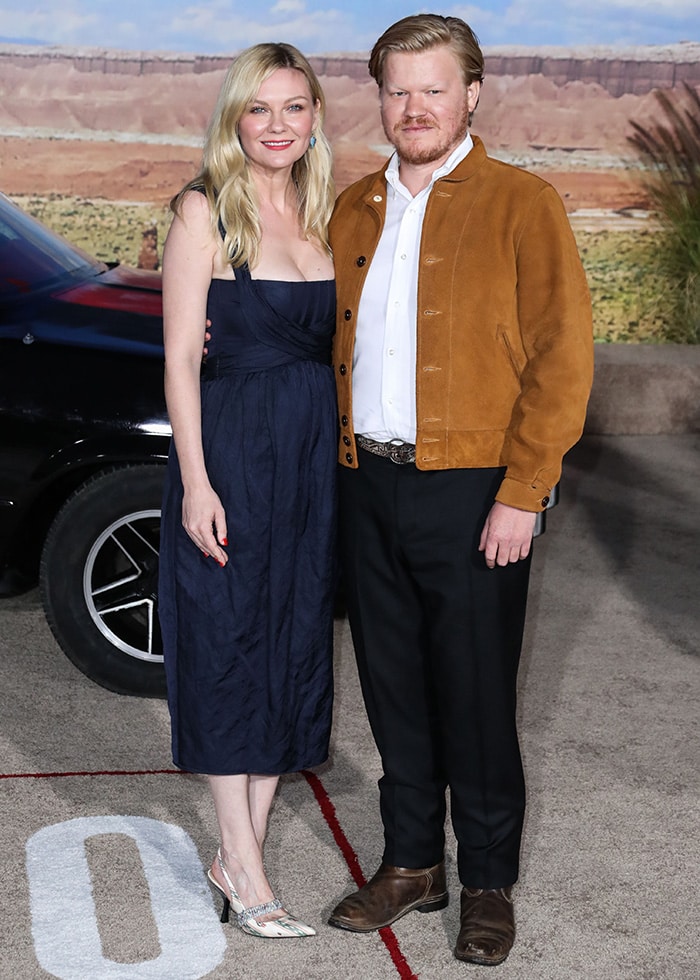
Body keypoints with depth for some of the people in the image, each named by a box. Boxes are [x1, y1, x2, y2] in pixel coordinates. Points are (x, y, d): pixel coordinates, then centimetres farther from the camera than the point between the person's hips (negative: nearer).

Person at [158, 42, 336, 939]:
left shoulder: (322, 214, 11)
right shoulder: (205, 209, -5)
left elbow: (334, 347, 14)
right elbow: (180, 357, -9)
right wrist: (195, 482, -15)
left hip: (316, 452, 6)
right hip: (230, 448, -6)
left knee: (295, 640, 9)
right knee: (228, 642, 1)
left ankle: (239, 849, 22)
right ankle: (244, 870, 10)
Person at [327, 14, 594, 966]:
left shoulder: (521, 205, -5)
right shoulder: (354, 210, 13)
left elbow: (561, 355, -9)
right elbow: (328, 334, 24)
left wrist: (521, 495, -14)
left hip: (471, 491, -5)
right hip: (368, 485, 5)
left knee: (475, 696, 3)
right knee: (393, 684, 13)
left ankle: (489, 883, 21)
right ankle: (411, 862, 29)